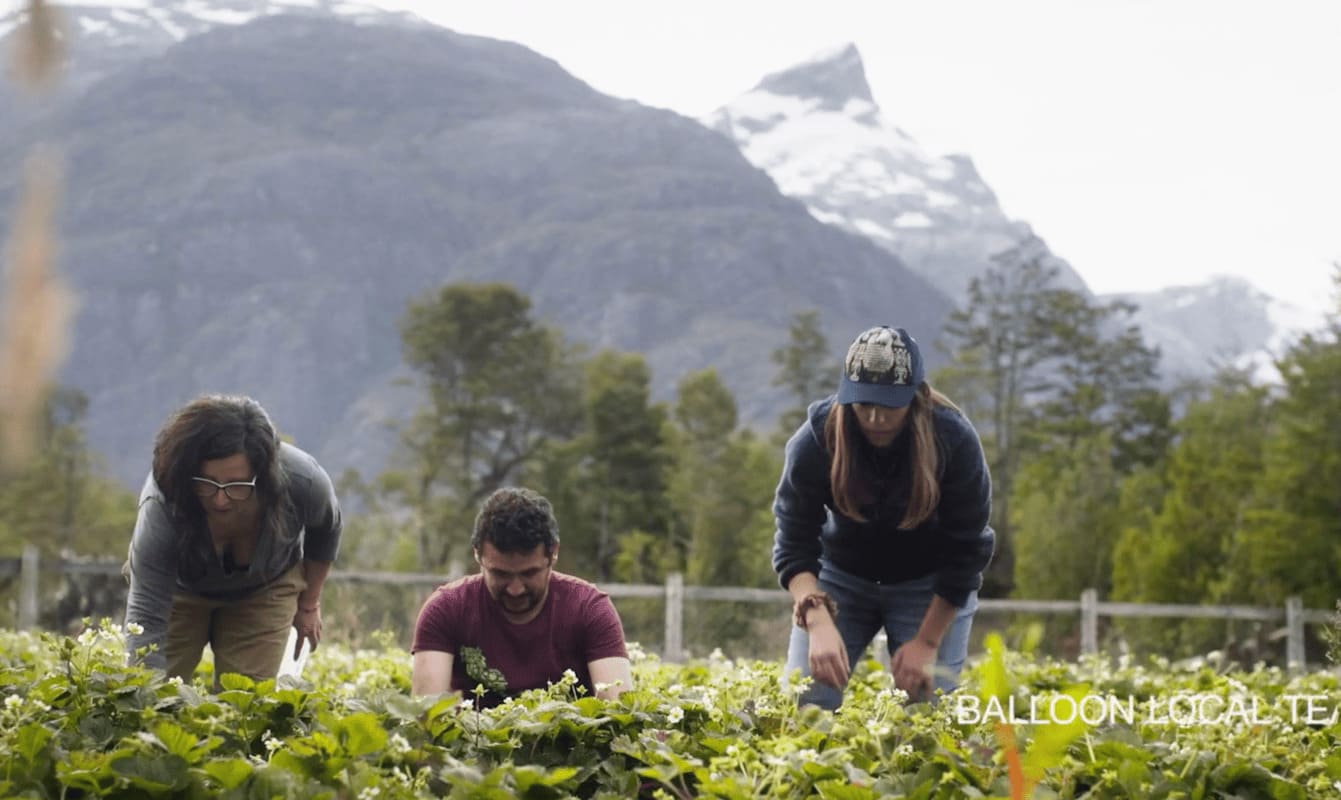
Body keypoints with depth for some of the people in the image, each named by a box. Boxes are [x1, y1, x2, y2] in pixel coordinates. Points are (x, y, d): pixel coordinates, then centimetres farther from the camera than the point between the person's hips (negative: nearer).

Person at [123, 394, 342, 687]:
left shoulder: (301, 481, -34)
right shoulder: (161, 507, -40)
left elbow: (326, 528, -8)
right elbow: (146, 615, -41)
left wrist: (309, 603, 2)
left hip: (265, 585, 1)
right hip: (178, 585, -1)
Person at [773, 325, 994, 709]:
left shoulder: (954, 439, -26)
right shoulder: (817, 438, -25)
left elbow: (966, 550, -18)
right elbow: (794, 543, -24)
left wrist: (927, 642, -21)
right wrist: (819, 624, -40)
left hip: (931, 583, -1)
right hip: (843, 575, 1)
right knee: (802, 703, -12)